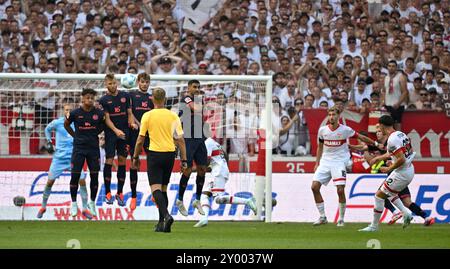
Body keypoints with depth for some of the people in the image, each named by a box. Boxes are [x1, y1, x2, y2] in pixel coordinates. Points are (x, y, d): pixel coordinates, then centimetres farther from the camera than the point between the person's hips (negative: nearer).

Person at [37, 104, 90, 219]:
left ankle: (85, 209, 1)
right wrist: (49, 142, 7)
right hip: (59, 157, -1)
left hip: (74, 158, 1)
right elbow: (47, 129, 17)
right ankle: (43, 207, 19)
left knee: (82, 181, -8)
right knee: (50, 181, 1)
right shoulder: (57, 123, -3)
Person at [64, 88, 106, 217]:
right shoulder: (75, 113, -5)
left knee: (94, 176, 2)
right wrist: (75, 135, 8)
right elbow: (66, 124, 12)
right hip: (79, 148, -1)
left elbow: (104, 124, 17)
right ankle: (74, 203, 7)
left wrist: (96, 133, 9)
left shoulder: (99, 113, -2)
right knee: (75, 175, -4)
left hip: (93, 148, 1)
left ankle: (92, 203, 15)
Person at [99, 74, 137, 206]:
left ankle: (120, 193, 8)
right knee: (109, 161, -6)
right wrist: (116, 130, -21)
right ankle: (108, 193, 2)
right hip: (110, 134, -3)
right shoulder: (104, 100, -2)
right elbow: (107, 118, -7)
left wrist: (132, 123, -8)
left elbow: (129, 113, 12)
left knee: (122, 161, 2)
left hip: (124, 133, 3)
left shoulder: (125, 96, 7)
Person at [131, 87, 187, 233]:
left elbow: (140, 140, -3)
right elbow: (180, 140, 1)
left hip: (154, 154, -4)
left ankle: (166, 215, -30)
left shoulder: (147, 116, -5)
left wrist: (135, 157, 10)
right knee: (163, 189, 15)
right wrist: (184, 160, 7)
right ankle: (161, 223, 16)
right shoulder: (173, 116, 2)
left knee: (156, 188, -7)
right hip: (170, 155, 4)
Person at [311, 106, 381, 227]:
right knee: (315, 187, -8)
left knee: (340, 190, -15)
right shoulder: (323, 130, 4)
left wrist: (375, 143, 5)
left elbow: (361, 137, 5)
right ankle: (322, 217, 3)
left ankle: (341, 219, 1)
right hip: (325, 161, 4)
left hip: (339, 162, -4)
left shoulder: (345, 130, -6)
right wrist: (317, 163, 14)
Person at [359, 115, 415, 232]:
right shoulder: (401, 134, 8)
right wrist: (378, 158, 36)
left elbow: (401, 159, -28)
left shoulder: (392, 140, -22)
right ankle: (406, 213, 17)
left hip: (401, 173, -9)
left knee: (379, 195, 2)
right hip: (410, 171, 9)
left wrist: (388, 169, -14)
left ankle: (374, 226, 10)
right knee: (389, 193, 29)